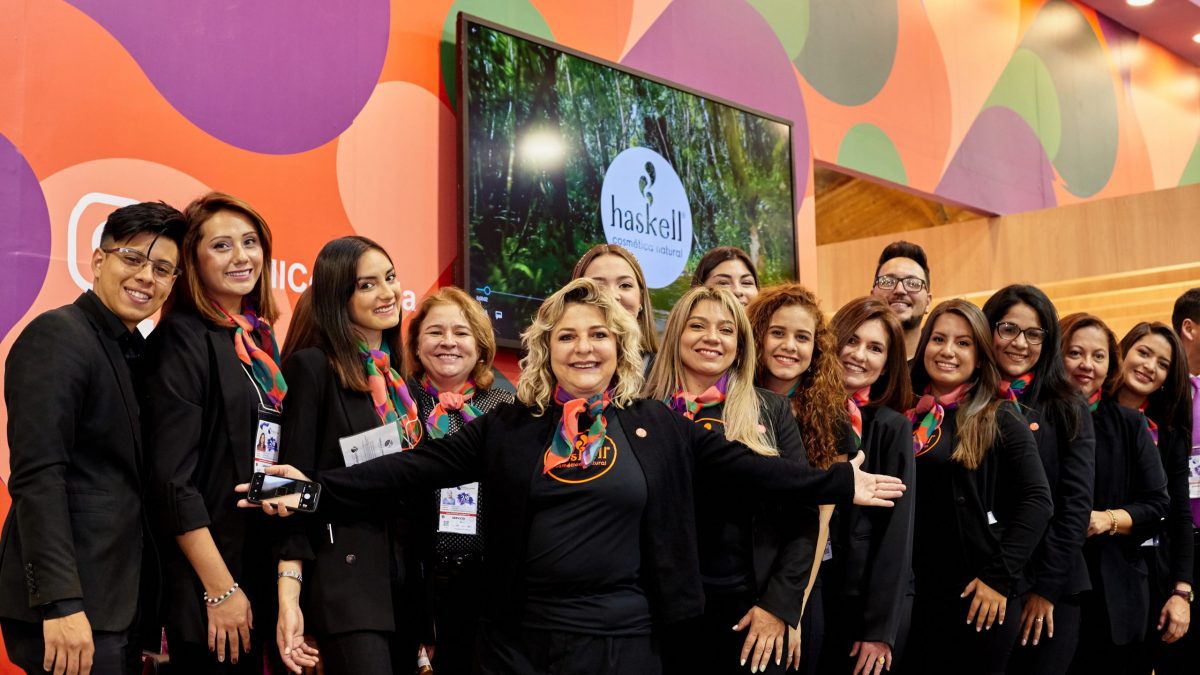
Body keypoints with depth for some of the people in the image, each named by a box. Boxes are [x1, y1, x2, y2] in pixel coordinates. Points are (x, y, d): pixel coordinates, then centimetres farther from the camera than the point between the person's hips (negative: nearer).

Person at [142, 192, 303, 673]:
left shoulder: (258, 338, 10)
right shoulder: (181, 340, -12)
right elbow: (172, 477, -17)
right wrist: (220, 588, -18)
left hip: (260, 568, 7)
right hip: (203, 578, -7)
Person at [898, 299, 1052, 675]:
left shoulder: (999, 418, -3)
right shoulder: (909, 417, 9)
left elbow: (1037, 501, -10)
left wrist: (1000, 577, -15)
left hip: (978, 594, -4)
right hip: (915, 593, 4)